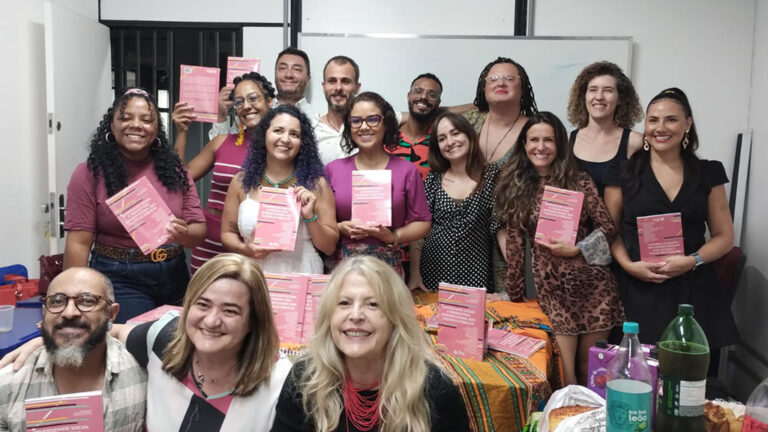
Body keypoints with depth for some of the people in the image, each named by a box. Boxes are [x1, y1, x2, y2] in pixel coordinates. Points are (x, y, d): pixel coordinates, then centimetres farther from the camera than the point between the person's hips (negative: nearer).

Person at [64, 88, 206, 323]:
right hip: (119, 279, -4)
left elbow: (199, 229, 2)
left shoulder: (175, 170, 3)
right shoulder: (91, 174, -6)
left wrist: (185, 235, -21)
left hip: (174, 276, 4)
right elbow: (79, 243, -9)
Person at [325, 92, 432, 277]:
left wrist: (393, 237, -11)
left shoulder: (407, 171, 2)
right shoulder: (333, 169, 6)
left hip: (388, 267, -1)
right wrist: (340, 228, -9)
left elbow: (423, 223, 4)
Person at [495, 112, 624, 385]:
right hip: (550, 287, 0)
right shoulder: (516, 189, 3)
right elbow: (514, 245, 3)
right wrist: (515, 296, 5)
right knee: (564, 377, -4)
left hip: (592, 282, 0)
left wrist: (576, 249, -14)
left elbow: (607, 228, 1)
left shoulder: (580, 181, 2)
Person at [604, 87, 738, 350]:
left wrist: (692, 260, -8)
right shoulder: (624, 174, 5)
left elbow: (724, 236, 10)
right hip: (639, 292, -1)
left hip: (693, 291, 1)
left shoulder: (707, 174, 8)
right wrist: (629, 265, -11)